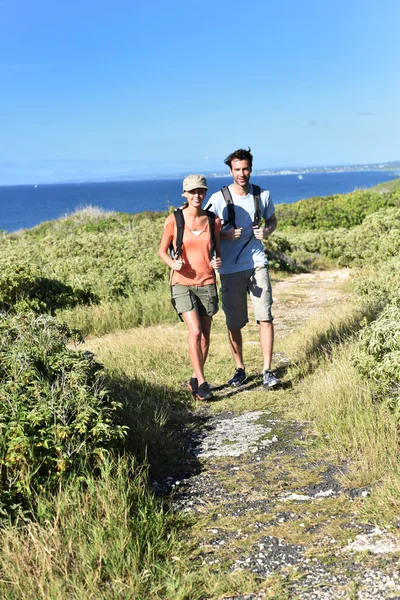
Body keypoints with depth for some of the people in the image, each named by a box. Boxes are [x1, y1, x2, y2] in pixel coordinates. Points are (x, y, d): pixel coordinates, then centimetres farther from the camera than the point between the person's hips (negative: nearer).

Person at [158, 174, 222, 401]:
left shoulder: (213, 220, 1)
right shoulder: (174, 220, -6)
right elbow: (162, 250, 4)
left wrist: (219, 261, -10)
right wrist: (172, 263, -17)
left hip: (207, 284, 3)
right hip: (183, 283, -3)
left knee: (205, 336, 8)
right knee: (195, 332, -15)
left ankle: (195, 379, 27)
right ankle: (202, 382, -2)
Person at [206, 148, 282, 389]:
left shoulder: (263, 195, 3)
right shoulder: (218, 199, -6)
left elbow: (272, 220, 19)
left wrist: (267, 231, -4)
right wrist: (226, 235, -18)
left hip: (257, 264, 1)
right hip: (230, 269, -1)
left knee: (266, 318, -6)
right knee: (234, 324, 6)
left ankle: (267, 371, 1)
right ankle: (240, 369, 24)